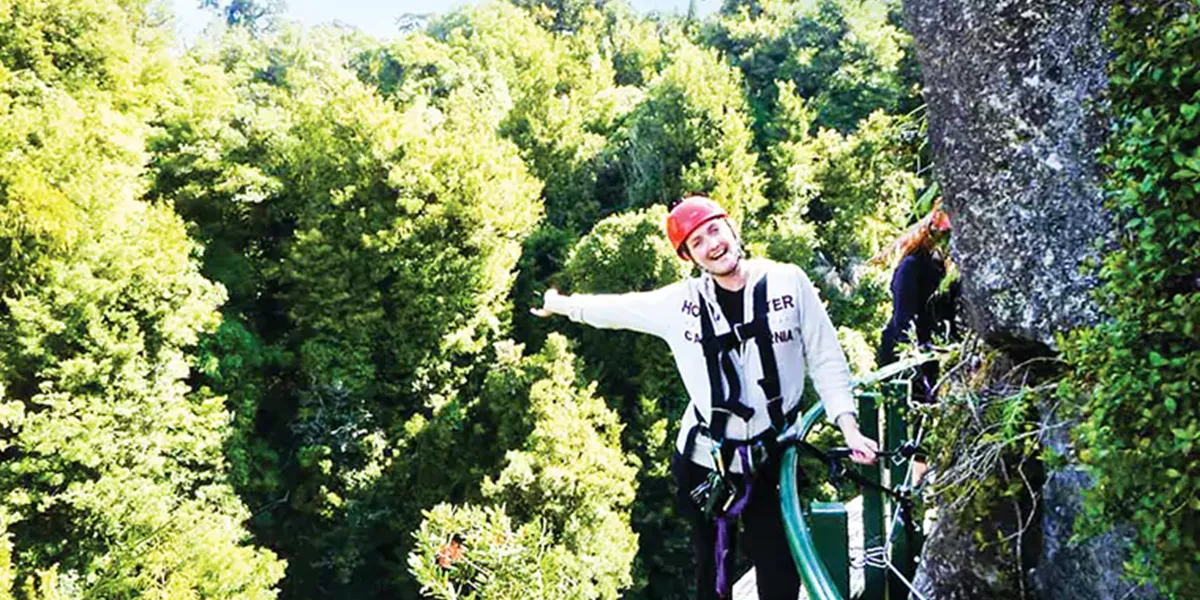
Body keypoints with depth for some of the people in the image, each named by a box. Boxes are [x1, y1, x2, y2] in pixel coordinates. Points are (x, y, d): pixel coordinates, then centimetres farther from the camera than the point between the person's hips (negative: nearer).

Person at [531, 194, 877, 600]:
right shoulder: (681, 301, -2)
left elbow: (826, 360, -4)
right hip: (703, 463, 1)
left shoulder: (789, 282, -6)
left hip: (771, 463, -1)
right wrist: (560, 304, 25)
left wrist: (850, 430, -12)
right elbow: (616, 309, 13)